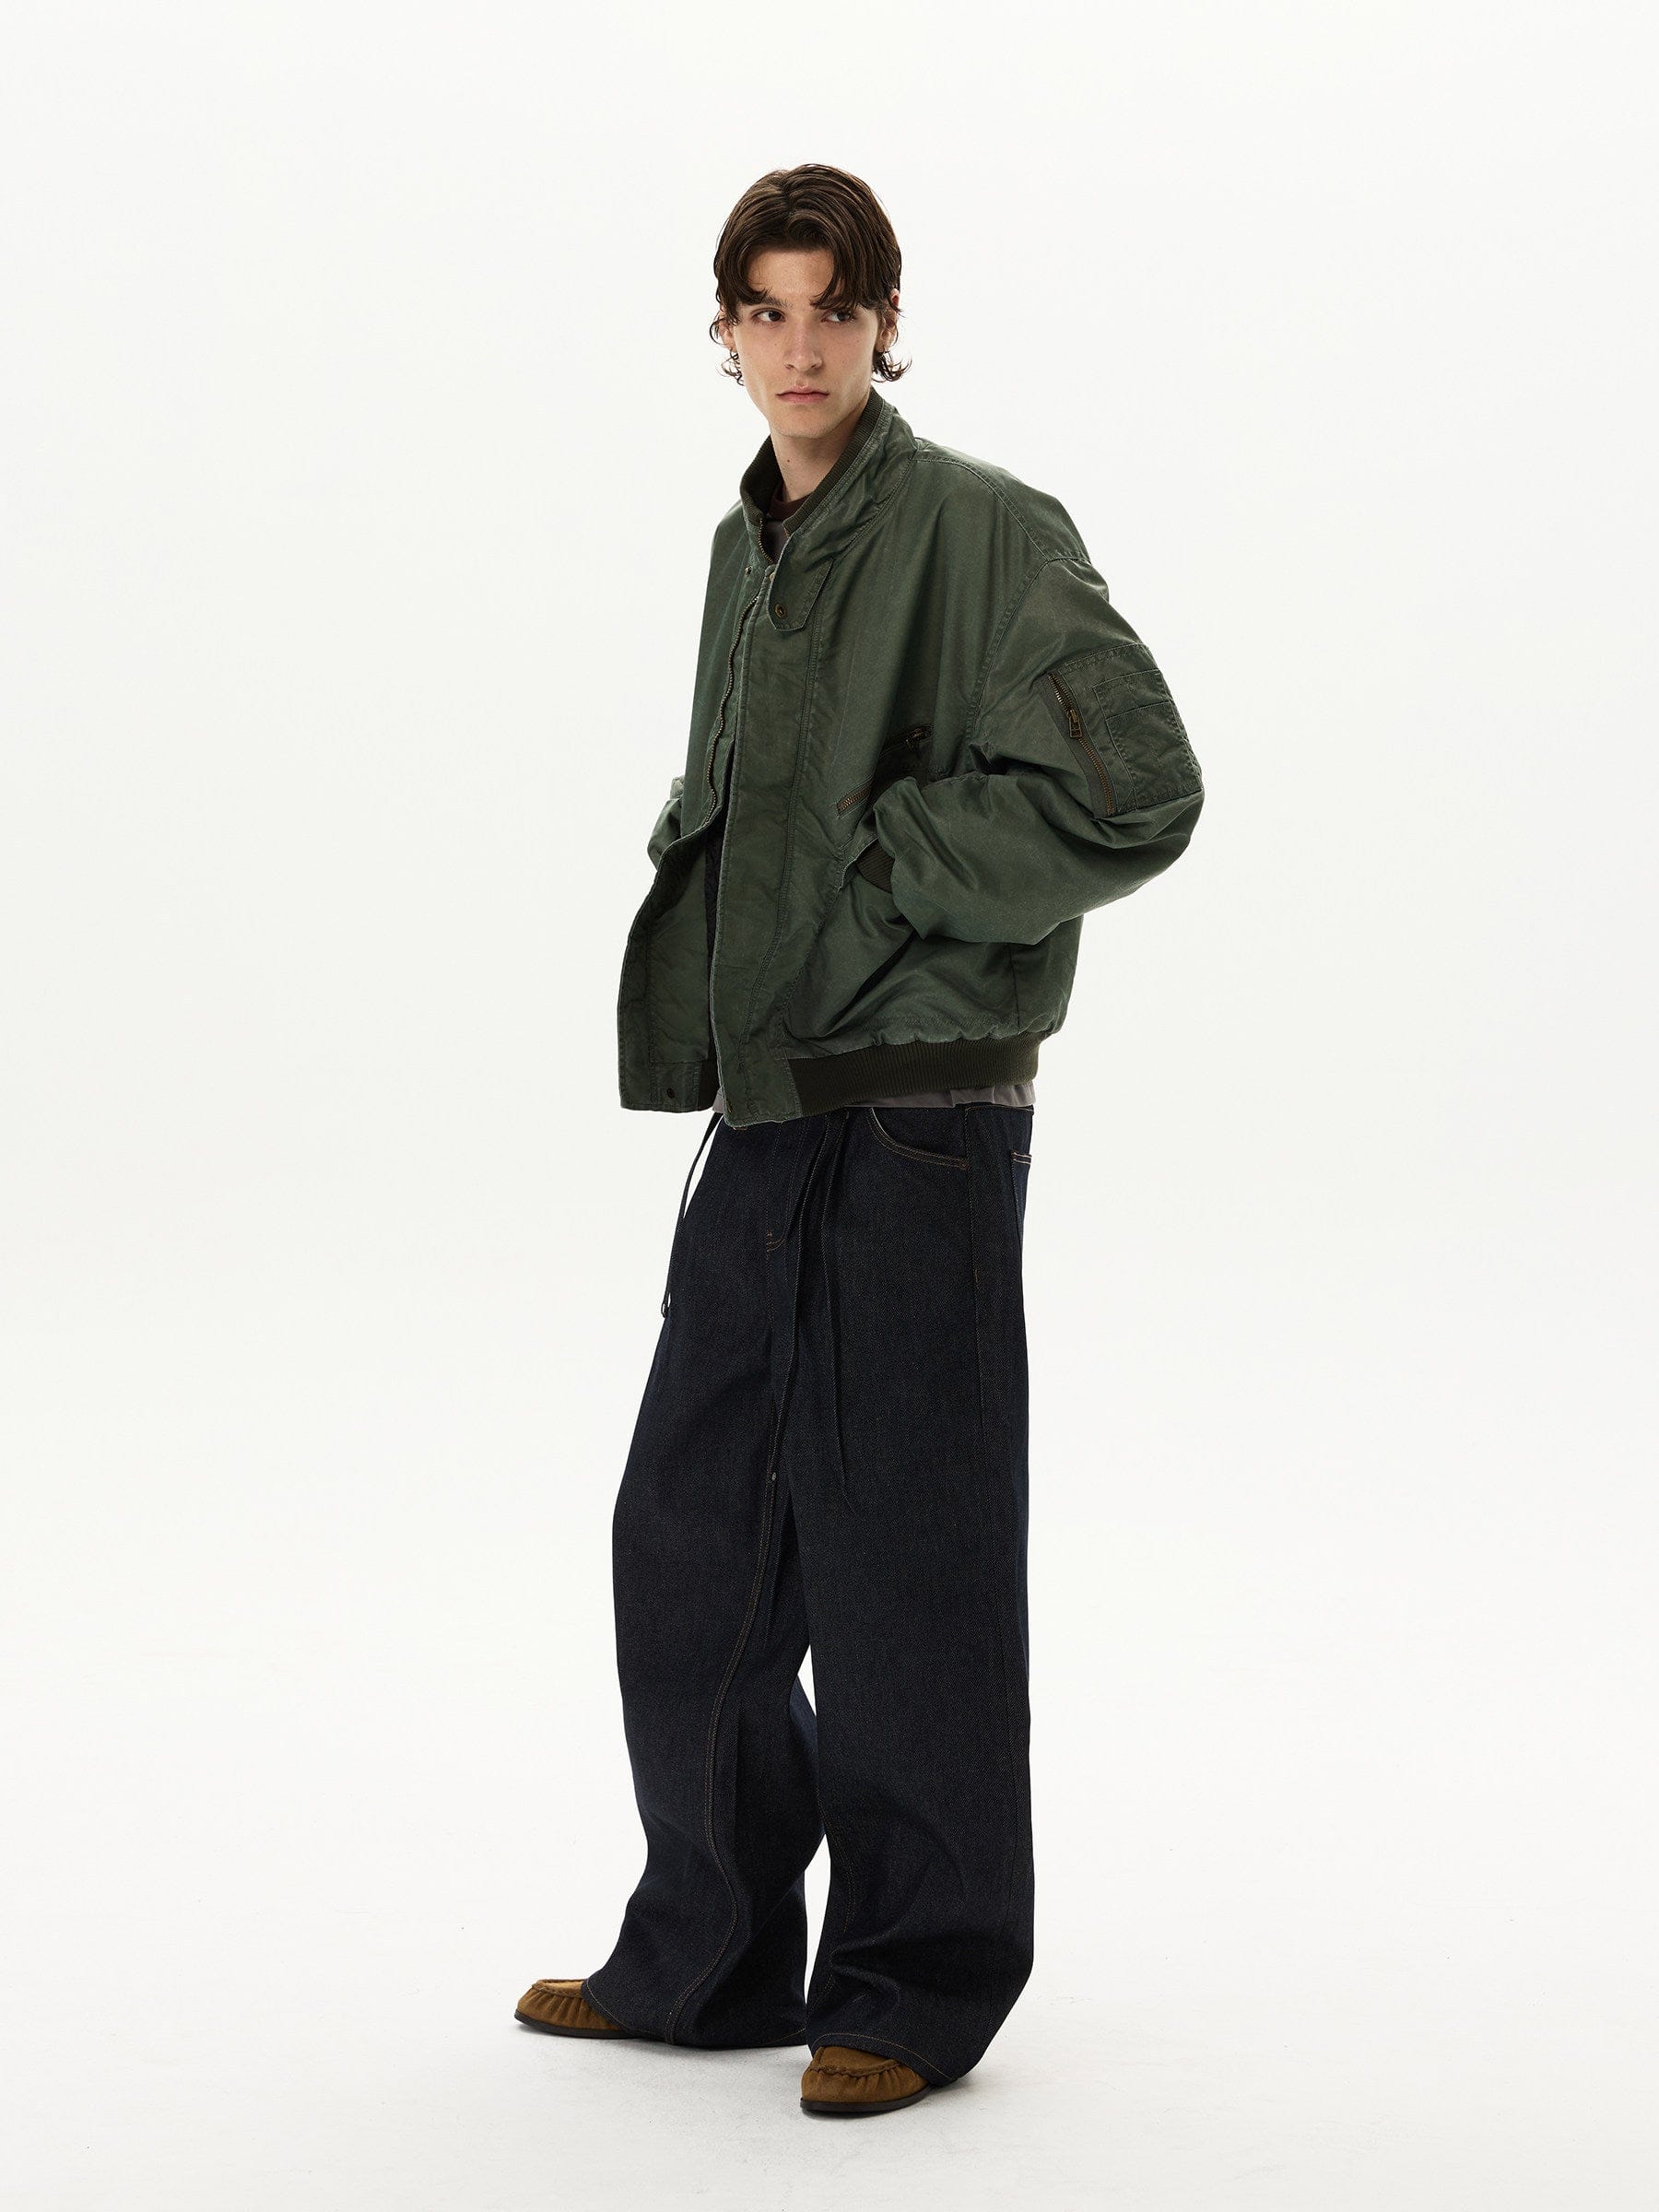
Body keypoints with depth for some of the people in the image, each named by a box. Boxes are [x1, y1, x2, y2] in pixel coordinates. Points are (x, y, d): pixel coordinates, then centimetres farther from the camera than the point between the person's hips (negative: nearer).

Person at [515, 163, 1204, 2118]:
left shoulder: (985, 531, -10)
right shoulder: (749, 545, 13)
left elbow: (1136, 789, -19)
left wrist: (878, 869, -14)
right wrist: (703, 875, 7)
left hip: (922, 1110, -7)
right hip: (763, 1107, 8)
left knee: (901, 1547, 0)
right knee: (690, 1532, 11)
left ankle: (920, 1980, 14)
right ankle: (712, 1951, 26)